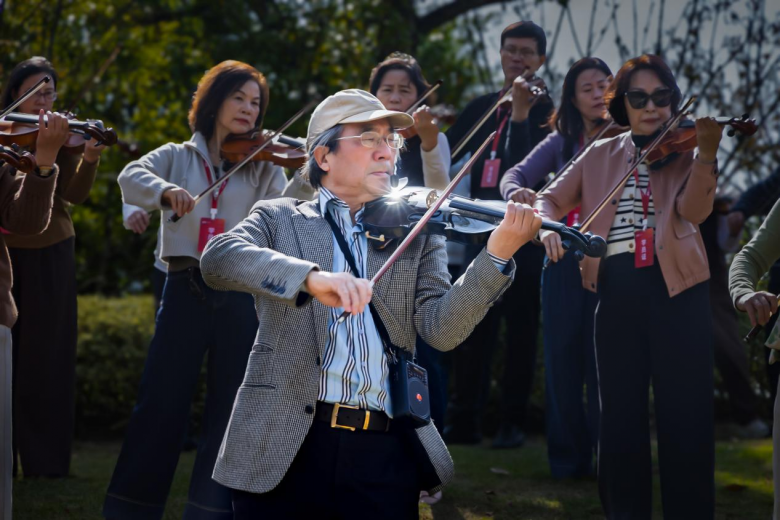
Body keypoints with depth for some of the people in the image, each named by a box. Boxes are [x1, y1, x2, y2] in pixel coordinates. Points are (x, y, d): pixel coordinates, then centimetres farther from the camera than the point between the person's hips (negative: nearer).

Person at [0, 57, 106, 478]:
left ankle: (45, 459, 8)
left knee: (44, 357, 3)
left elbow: (75, 196, -12)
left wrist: (89, 158, -29)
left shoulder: (66, 136, 0)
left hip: (49, 256, 0)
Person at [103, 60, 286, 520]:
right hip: (186, 291, -1)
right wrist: (166, 191, -28)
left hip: (240, 295, 1)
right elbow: (131, 179, -8)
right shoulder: (178, 157, 9)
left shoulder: (263, 167, 10)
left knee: (233, 405, 2)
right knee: (161, 400, -1)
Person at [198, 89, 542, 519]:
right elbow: (217, 260, -10)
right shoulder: (279, 219, 11)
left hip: (385, 452, 1)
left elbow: (441, 329, -1)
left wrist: (498, 253, -16)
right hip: (282, 447, -1)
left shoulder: (416, 235, 14)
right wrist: (310, 276, -26)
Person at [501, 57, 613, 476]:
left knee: (603, 361, -5)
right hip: (564, 260, 2)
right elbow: (517, 174, -3)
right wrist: (516, 191, -28)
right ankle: (568, 454, 14)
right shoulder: (561, 143, 10)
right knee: (563, 358, 3)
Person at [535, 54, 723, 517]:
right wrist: (548, 226, -8)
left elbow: (693, 211, -13)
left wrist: (706, 154, -30)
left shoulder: (685, 151, 5)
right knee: (621, 415, 6)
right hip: (617, 292, 3)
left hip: (677, 290, -3)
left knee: (686, 418, -5)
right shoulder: (602, 155, 14)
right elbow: (550, 199, 15)